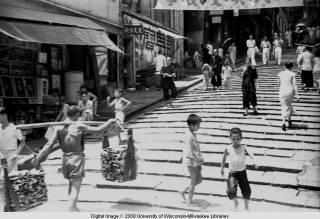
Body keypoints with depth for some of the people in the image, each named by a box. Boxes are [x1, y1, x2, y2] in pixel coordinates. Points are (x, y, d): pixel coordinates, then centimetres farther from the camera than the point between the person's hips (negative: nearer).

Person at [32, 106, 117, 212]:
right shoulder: (79, 126, -9)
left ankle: (73, 207, 39)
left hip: (65, 158, 6)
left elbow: (49, 144, -2)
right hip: (77, 158, -6)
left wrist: (38, 158, 0)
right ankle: (71, 209, -11)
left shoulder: (60, 127, 3)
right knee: (76, 187, -2)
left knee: (71, 184, 24)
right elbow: (98, 130, -5)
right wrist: (109, 122, 10)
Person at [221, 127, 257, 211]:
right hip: (232, 174, 0)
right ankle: (235, 203, 20)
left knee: (246, 191, 6)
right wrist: (222, 168, 18)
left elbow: (251, 154, -27)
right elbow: (224, 159, 11)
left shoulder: (243, 148, -9)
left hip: (242, 173, 1)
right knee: (231, 191, -14)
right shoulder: (228, 149, -6)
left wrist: (254, 161, -47)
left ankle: (246, 207, 36)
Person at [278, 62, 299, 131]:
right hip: (290, 91, -1)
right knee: (289, 104, 25)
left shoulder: (281, 74, 2)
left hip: (282, 91, 1)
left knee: (284, 107, 3)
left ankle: (283, 123, -14)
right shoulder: (292, 74, -6)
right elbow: (294, 84, -9)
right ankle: (289, 120, 31)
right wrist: (297, 94, -8)